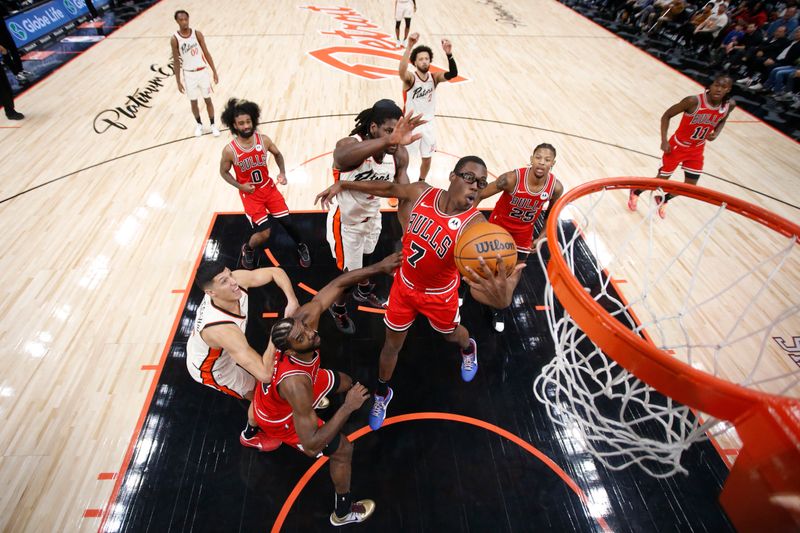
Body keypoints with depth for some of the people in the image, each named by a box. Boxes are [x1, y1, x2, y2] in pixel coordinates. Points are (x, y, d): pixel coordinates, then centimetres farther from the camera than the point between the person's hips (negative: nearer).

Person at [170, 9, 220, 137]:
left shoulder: (197, 33, -5)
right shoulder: (175, 39, -8)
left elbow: (206, 53, 1)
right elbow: (176, 61, -3)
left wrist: (214, 72, -2)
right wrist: (178, 81, -3)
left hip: (202, 71, 1)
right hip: (188, 74, -1)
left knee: (208, 100, 7)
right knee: (193, 102, 9)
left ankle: (213, 125, 21)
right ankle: (199, 124, 29)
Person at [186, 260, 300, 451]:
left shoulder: (237, 280, -31)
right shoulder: (222, 329, -48)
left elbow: (275, 272, -17)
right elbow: (265, 374, -51)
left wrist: (292, 301, -32)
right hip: (209, 369, -6)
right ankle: (250, 436, 40)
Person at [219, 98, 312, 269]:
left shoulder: (264, 140, -12)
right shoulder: (229, 150, -19)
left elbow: (278, 154, 8)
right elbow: (224, 172, -2)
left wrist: (282, 173, -9)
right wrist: (240, 186, -17)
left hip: (269, 188, 3)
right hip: (250, 194, -3)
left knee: (287, 222, 3)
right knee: (264, 233, -8)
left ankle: (301, 247, 32)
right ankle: (247, 249, 25)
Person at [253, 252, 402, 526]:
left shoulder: (306, 317, -35)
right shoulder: (295, 383, -48)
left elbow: (339, 283, -25)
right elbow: (311, 444, -42)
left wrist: (379, 267, -32)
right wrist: (348, 407, -42)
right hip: (280, 417, -6)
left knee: (344, 382, 26)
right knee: (343, 449, 6)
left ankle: (313, 401, 64)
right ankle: (344, 512, 34)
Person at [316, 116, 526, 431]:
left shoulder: (474, 224, -32)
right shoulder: (421, 193, -20)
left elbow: (477, 267, -48)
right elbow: (387, 187, -1)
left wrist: (501, 294, -71)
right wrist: (343, 184, 1)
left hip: (439, 294, -2)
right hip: (405, 284, 2)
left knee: (451, 333, 28)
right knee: (392, 342, 18)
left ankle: (468, 349, 69)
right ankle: (382, 392, 47)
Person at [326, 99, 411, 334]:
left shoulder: (399, 154, -19)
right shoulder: (349, 144, -35)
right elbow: (343, 158, -61)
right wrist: (389, 139, -77)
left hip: (372, 216, 5)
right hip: (346, 221, -5)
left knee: (367, 258, 30)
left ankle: (364, 291, 62)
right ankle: (338, 308, 44)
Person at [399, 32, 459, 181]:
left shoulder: (434, 77, -5)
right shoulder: (410, 78, -17)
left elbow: (453, 74, -21)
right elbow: (401, 71, -41)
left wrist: (449, 54, -39)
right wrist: (410, 46, -55)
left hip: (428, 124, 5)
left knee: (427, 158, 17)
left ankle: (421, 182, 41)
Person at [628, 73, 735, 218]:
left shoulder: (730, 105, -10)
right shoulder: (693, 101, -27)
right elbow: (666, 116, -17)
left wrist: (716, 133, -9)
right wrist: (664, 141, -23)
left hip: (696, 151, 5)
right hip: (677, 146, -5)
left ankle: (662, 200, 38)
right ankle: (635, 193, 35)